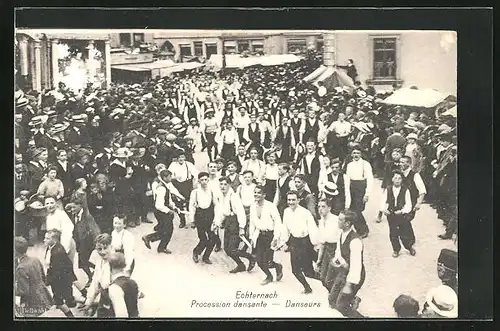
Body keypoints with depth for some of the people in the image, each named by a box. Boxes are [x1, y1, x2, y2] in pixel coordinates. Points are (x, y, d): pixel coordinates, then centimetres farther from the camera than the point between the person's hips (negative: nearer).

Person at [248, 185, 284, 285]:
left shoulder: (270, 206, -14)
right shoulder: (252, 206, 3)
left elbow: (278, 222, -13)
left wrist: (275, 238, -16)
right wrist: (251, 237, 12)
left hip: (270, 235, -5)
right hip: (259, 235, 5)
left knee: (267, 262, -9)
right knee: (259, 261, 1)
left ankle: (278, 267, 26)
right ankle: (269, 276, 30)